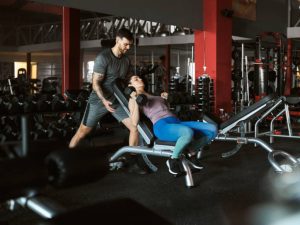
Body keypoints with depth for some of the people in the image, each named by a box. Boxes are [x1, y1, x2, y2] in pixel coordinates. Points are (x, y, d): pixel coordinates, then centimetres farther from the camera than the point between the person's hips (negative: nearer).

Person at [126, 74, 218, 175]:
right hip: (161, 126, -7)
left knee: (212, 129, -13)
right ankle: (173, 159, -16)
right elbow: (135, 123, -3)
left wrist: (166, 98, 30)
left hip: (176, 122, 7)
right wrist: (136, 101, -6)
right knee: (188, 132, -41)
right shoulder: (133, 99, 13)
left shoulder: (153, 96, 33)